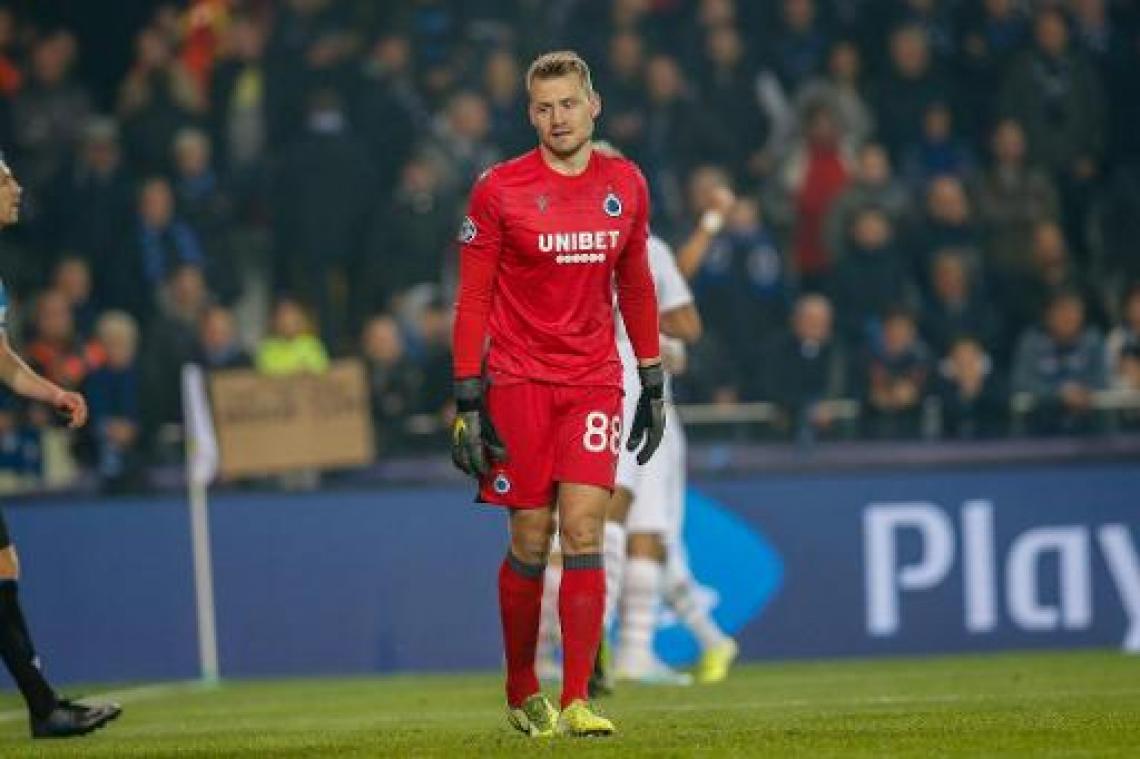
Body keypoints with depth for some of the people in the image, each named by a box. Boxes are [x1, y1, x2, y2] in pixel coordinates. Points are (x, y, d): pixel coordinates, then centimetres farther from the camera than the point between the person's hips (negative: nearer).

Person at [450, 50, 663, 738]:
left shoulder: (625, 185, 6)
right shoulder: (500, 189, -4)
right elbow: (474, 300, -2)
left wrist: (654, 383, 15)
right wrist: (468, 399, -7)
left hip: (594, 380, 2)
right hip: (519, 381, -2)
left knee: (584, 533, -10)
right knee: (531, 542, 1)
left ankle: (577, 702, -11)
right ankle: (522, 694, 18)